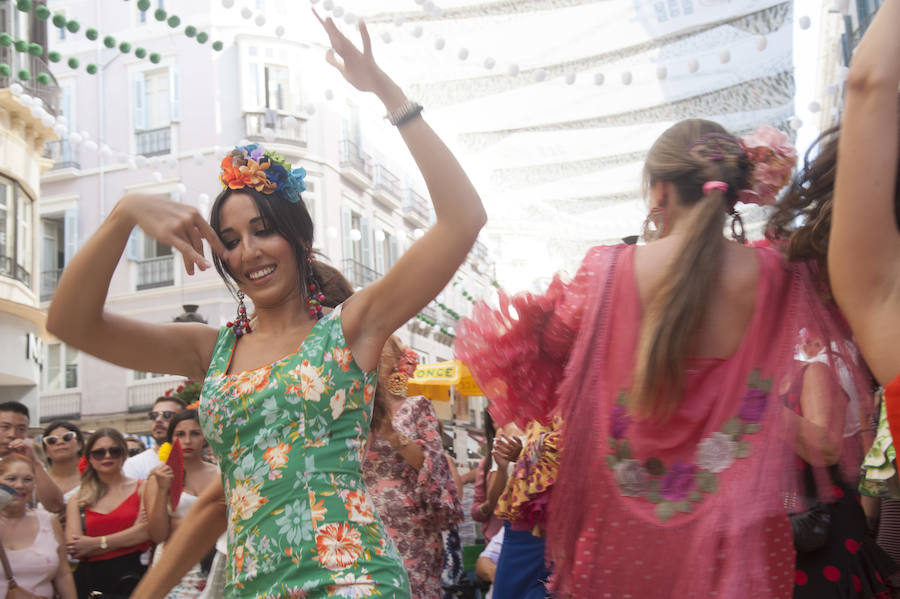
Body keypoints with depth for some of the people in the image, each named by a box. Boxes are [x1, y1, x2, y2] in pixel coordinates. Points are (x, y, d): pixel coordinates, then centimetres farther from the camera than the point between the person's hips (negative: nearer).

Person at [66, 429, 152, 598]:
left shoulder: (142, 488, 9)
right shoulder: (77, 500, 13)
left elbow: (147, 531, -5)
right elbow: (73, 548, 1)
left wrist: (96, 543, -3)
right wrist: (128, 536, -5)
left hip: (131, 577, -1)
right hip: (90, 581, 2)